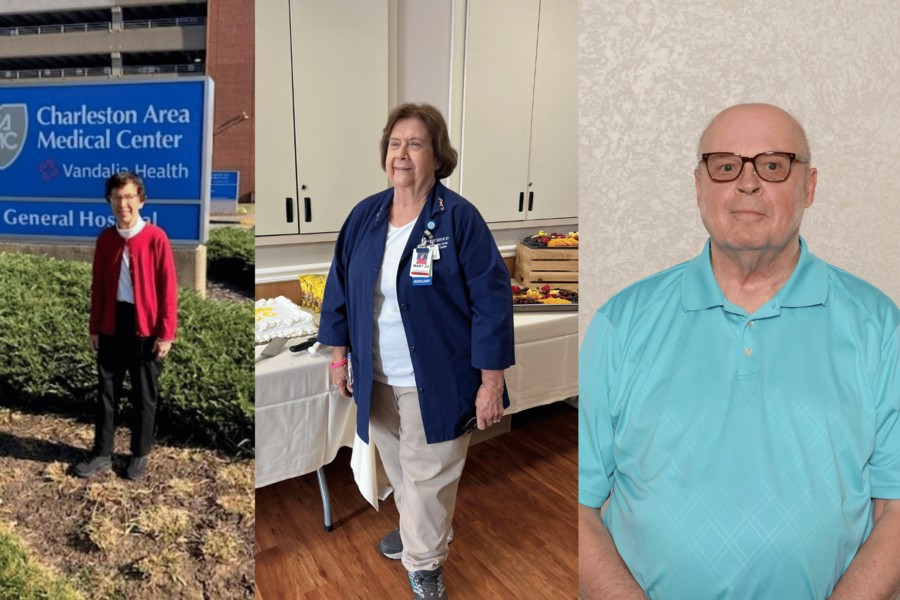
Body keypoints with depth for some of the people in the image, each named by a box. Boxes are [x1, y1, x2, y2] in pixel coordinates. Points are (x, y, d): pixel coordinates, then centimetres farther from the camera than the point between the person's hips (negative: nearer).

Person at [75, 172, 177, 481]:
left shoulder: (156, 238, -11)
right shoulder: (106, 239, 3)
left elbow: (168, 288, -10)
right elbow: (98, 286, 9)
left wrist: (166, 333, -11)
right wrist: (94, 327, 7)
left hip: (145, 328, -4)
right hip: (112, 325, 4)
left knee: (144, 395, 9)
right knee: (106, 390, 13)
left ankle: (140, 455, 25)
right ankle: (102, 453, 27)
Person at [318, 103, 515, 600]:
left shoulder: (459, 219, -15)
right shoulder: (364, 216, 0)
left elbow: (492, 300, -15)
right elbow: (341, 286, 10)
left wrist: (491, 383, -16)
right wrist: (339, 353, 9)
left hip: (435, 381, -5)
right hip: (377, 377, 5)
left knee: (426, 474, 8)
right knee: (396, 466, 22)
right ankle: (415, 526, 51)